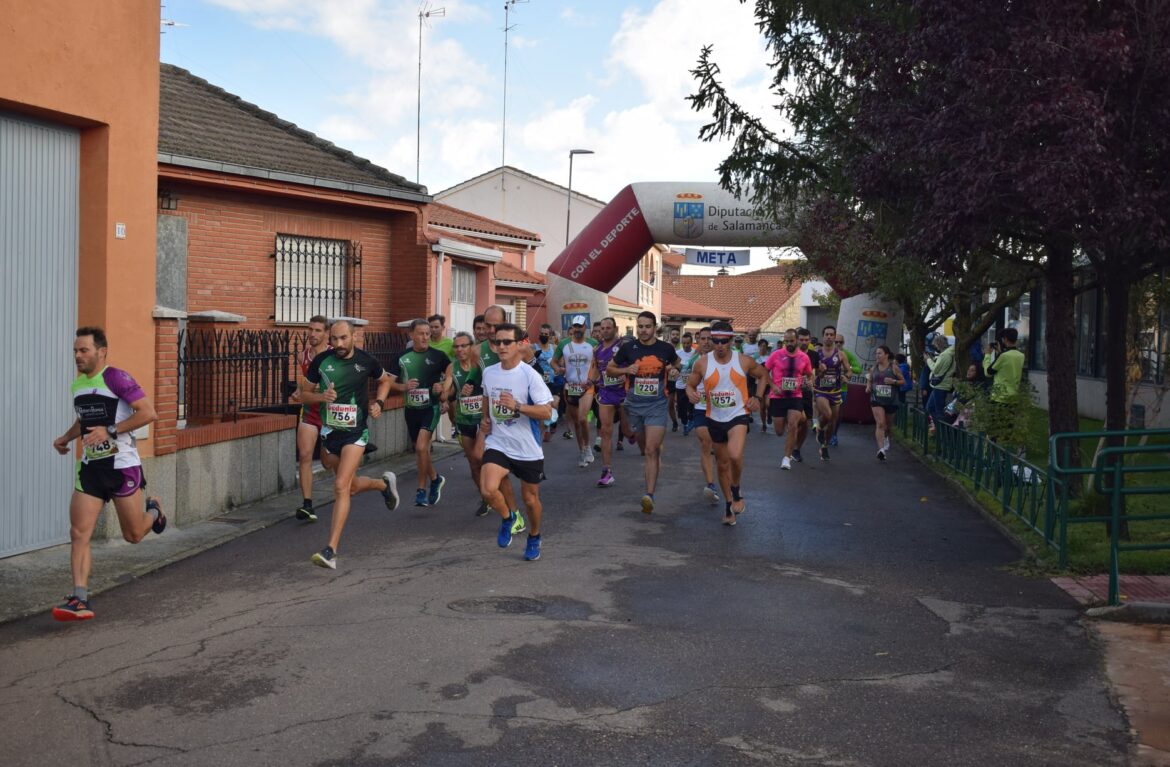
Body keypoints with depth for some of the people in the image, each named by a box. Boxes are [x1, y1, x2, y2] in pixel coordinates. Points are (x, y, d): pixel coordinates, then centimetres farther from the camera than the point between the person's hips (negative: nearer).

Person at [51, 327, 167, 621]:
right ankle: (80, 600, -5)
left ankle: (152, 510, 41)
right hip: (90, 467, 6)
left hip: (122, 466, -6)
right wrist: (66, 437, 12)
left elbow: (149, 413, -20)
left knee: (133, 535, 7)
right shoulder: (77, 384, 11)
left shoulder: (116, 378, -13)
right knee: (78, 533, -7)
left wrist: (111, 431, -23)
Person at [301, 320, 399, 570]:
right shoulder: (321, 361, -6)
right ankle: (384, 483, 52)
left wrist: (378, 403, -4)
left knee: (341, 486, -18)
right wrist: (321, 396, -18)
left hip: (355, 433, -4)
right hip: (329, 431, 4)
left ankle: (331, 551, -18)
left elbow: (385, 380, 14)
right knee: (352, 486, 18)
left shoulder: (366, 361, -7)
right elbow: (304, 393, 4)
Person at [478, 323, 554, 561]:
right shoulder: (488, 373, 2)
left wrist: (517, 406, -29)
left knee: (531, 498, 12)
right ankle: (509, 518, 11)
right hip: (498, 444, 3)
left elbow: (546, 412, -18)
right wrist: (485, 420, 7)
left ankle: (534, 538, 41)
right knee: (488, 490, -21)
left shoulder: (530, 375, -14)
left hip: (528, 449, -2)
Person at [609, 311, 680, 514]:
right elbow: (609, 368, 7)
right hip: (634, 404, 2)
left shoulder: (666, 349, -2)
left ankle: (649, 495, -17)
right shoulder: (628, 348, -3)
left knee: (651, 450, -13)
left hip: (657, 405, -2)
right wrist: (626, 369, -12)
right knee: (644, 447, 18)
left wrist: (674, 371, -4)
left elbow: (676, 364, 19)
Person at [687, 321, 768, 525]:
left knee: (735, 455, -28)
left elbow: (762, 375, 11)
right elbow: (690, 384, 6)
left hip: (738, 416, -3)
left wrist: (757, 397, -1)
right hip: (715, 419, 3)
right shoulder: (702, 364, -6)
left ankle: (736, 493, 0)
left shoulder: (744, 361, -7)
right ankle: (730, 505, 31)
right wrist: (691, 393, -17)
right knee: (722, 464, 13)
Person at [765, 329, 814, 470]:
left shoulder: (804, 357, 1)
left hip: (796, 396, 0)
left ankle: (787, 458, -6)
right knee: (779, 431, 4)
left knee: (793, 426, -17)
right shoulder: (776, 355, -5)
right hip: (777, 397, 0)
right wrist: (773, 386, -12)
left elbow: (809, 375, 16)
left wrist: (809, 382, -6)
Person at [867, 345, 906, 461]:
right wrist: (868, 387, -2)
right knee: (880, 423, -16)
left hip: (891, 400, 0)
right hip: (877, 399, 0)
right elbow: (869, 380, 19)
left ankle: (886, 438, 51)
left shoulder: (894, 367, -4)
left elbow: (903, 381, 0)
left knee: (887, 424, 17)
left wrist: (893, 381, -18)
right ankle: (881, 449, -22)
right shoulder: (874, 368, 4)